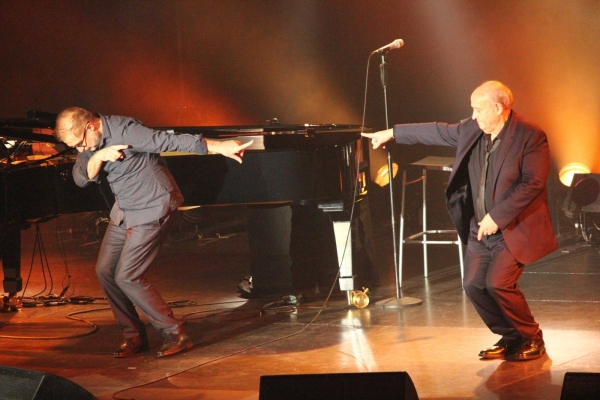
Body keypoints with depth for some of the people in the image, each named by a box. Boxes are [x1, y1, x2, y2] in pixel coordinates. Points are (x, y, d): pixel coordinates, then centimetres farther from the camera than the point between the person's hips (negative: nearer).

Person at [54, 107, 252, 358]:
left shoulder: (123, 130, -25)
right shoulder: (89, 140, 0)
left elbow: (169, 141, -30)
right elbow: (81, 178, -11)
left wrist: (219, 147, -34)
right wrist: (99, 156, -31)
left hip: (152, 209, -9)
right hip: (124, 210, 9)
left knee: (126, 277, -13)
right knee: (105, 270, 6)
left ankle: (175, 335, -3)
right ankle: (134, 336, 17)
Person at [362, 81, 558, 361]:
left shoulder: (530, 137, -15)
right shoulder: (471, 130, 6)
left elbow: (533, 183, -21)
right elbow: (438, 132, 20)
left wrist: (497, 217, -23)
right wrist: (391, 134, 25)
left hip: (514, 229, -8)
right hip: (481, 230, 8)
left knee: (498, 283, -18)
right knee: (474, 285, 2)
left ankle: (532, 339, 2)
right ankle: (510, 338, 18)